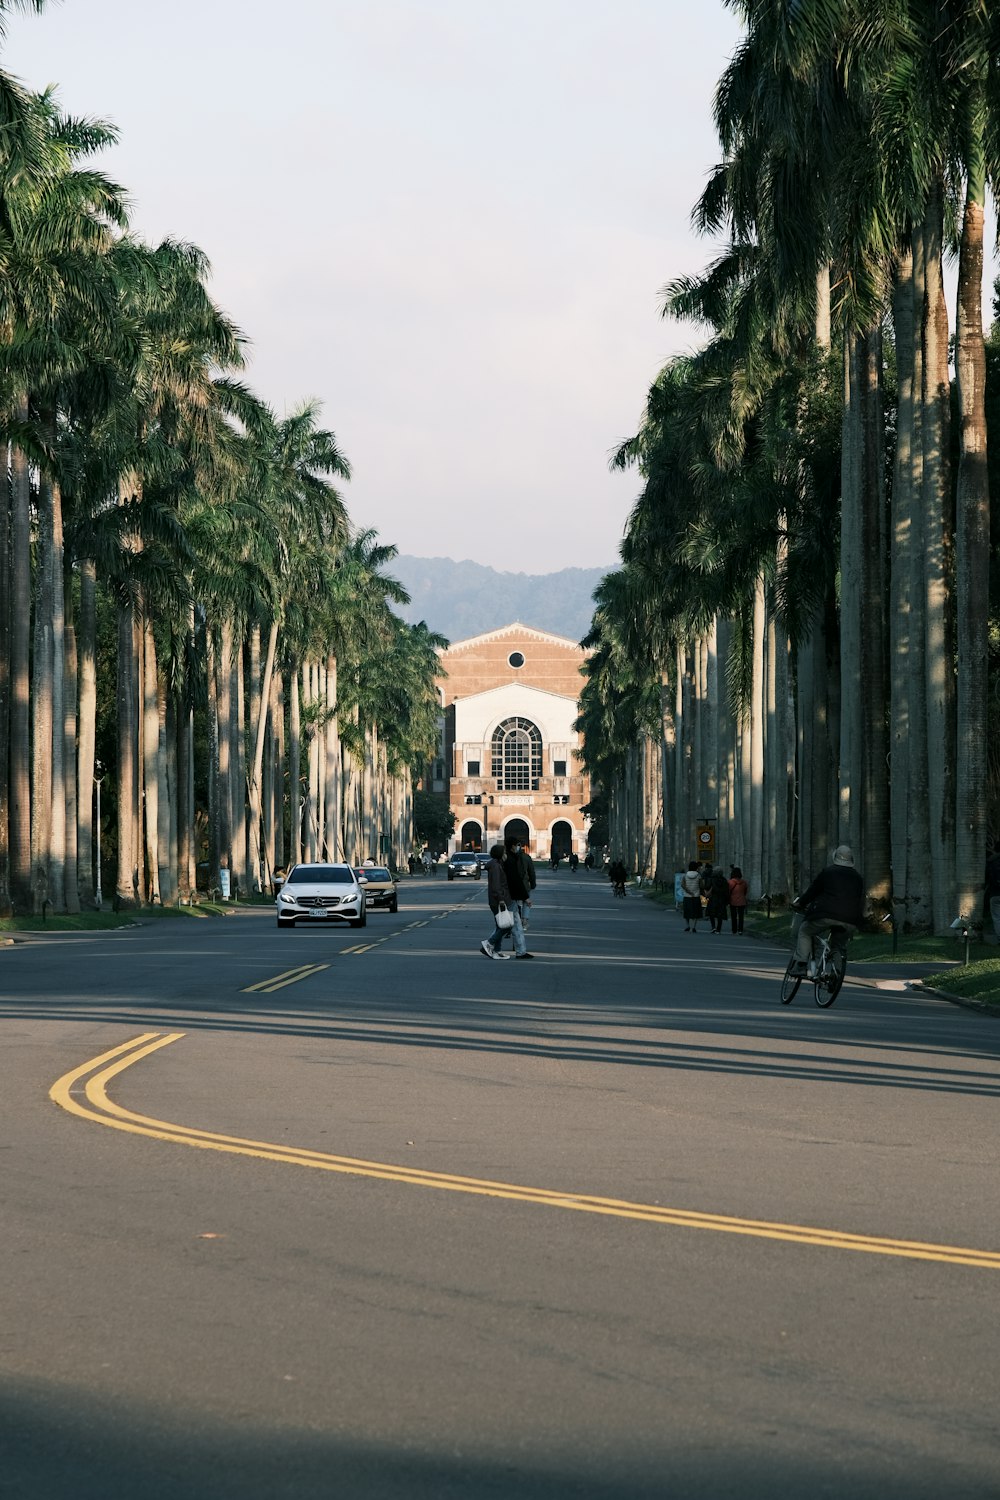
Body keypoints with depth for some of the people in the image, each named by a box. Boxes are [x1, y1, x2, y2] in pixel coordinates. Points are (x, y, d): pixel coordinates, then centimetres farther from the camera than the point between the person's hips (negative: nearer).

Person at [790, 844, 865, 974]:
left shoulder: (827, 872, 5)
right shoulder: (857, 878, 17)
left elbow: (812, 891, 7)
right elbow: (861, 901, 19)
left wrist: (799, 903, 21)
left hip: (826, 915, -4)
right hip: (850, 922, 4)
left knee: (804, 932, 16)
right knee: (839, 944, 25)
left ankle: (801, 965, 1)